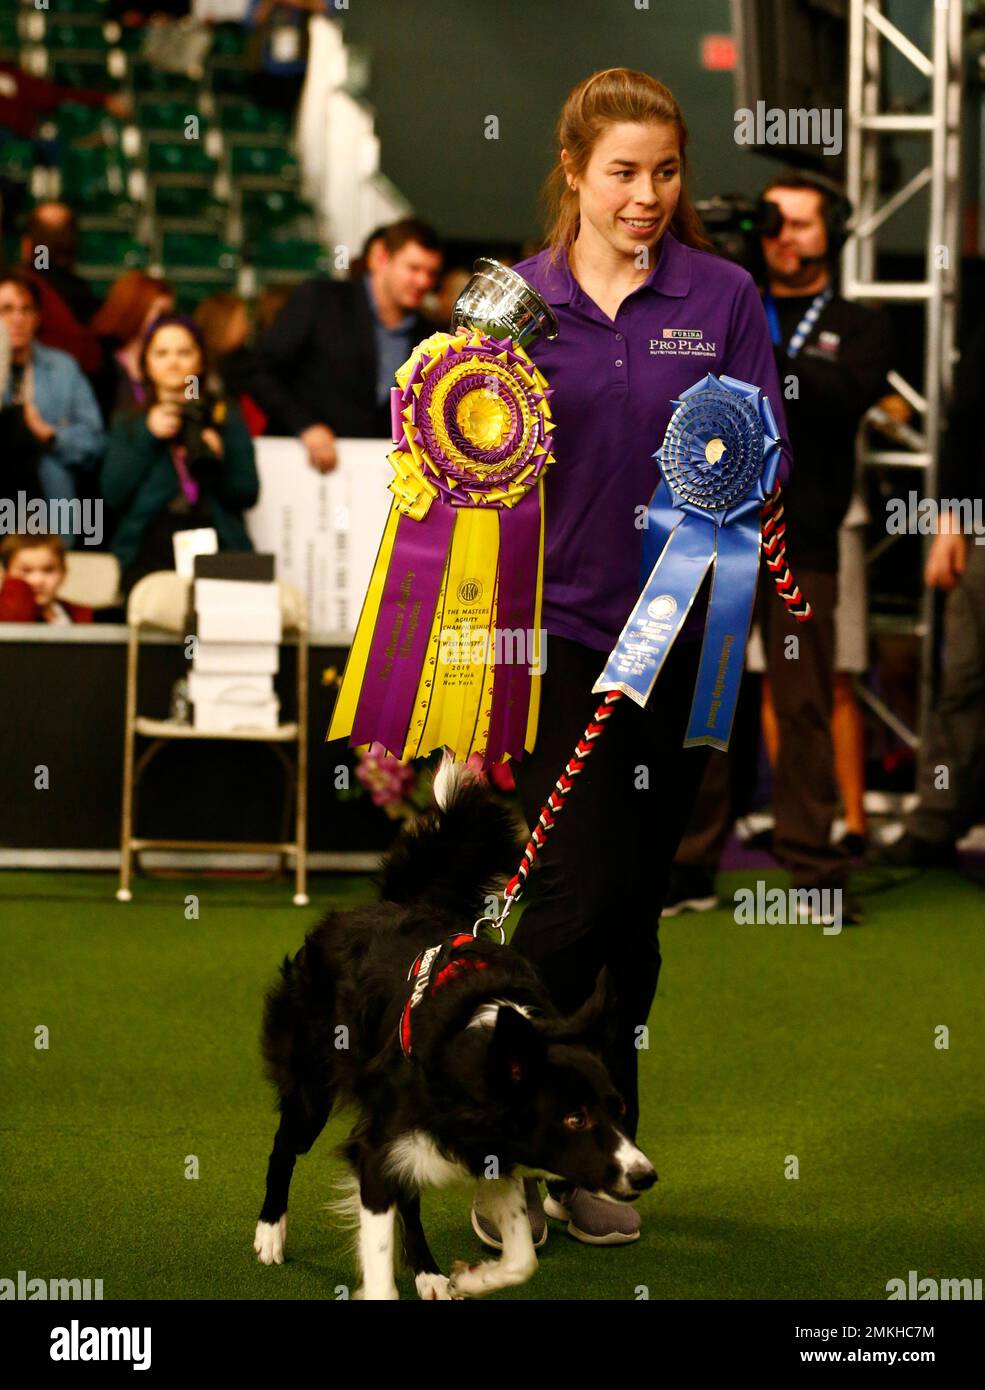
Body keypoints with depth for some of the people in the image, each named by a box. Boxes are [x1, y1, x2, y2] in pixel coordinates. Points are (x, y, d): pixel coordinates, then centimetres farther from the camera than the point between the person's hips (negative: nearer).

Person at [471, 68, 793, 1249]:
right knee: (577, 888, -11)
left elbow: (766, 461, 2)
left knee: (636, 905, 8)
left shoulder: (723, 297, 2)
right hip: (557, 629, -1)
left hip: (676, 634, 1)